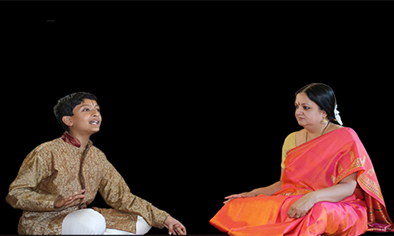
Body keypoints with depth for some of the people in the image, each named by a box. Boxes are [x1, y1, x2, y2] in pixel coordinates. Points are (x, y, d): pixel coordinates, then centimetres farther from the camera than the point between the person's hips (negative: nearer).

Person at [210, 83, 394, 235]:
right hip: (291, 202, 6)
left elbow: (349, 187, -13)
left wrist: (313, 197, -30)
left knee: (314, 214, -43)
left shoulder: (345, 138, -4)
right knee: (237, 207, -17)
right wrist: (252, 194, 4)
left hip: (337, 207, -5)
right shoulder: (292, 140, 15)